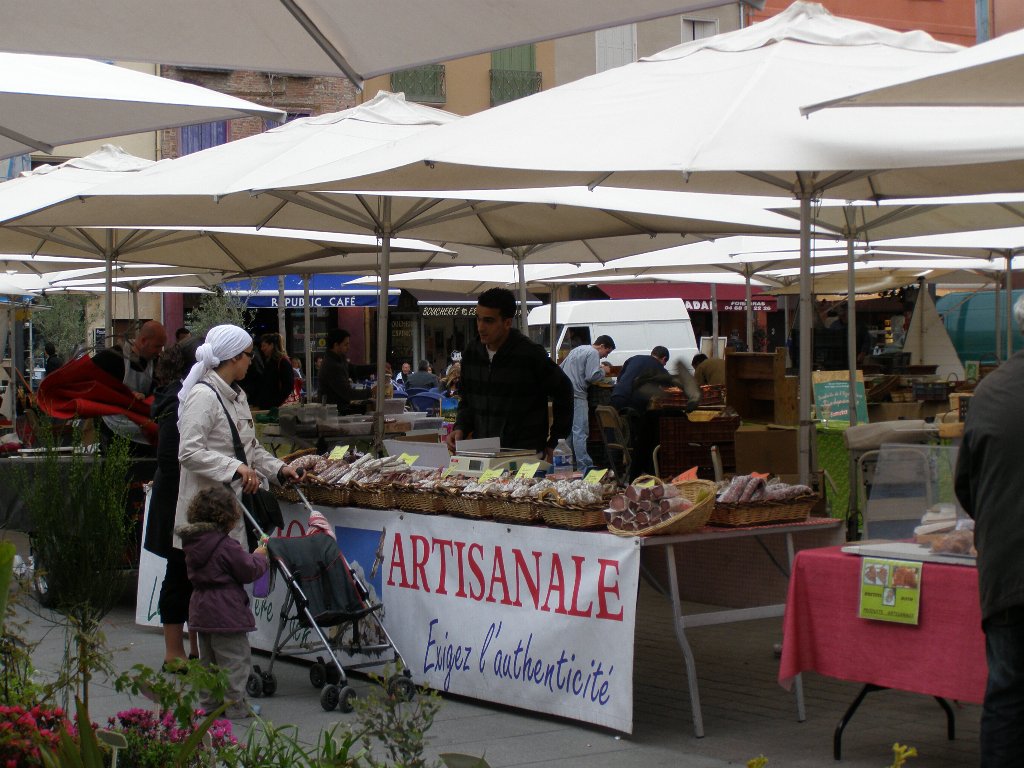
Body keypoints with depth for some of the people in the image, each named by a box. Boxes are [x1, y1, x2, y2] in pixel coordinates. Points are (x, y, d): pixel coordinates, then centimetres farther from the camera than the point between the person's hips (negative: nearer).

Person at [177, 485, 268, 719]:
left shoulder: (192, 543, 6)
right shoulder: (226, 546, -19)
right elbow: (249, 572, -13)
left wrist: (251, 557, 16)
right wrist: (260, 557, 6)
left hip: (201, 610, 8)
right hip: (226, 611, -8)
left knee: (208, 659, 19)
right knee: (235, 658, 1)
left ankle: (210, 703, 25)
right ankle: (235, 706, 3)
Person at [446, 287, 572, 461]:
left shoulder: (531, 355, -10)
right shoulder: (471, 354, 7)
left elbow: (563, 393, 1)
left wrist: (555, 443, 2)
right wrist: (460, 429, 1)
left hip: (525, 455, -5)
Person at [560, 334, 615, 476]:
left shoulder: (577, 350, 23)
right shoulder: (593, 353, -6)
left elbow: (561, 368, 29)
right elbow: (592, 376, -16)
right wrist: (603, 371, 1)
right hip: (577, 395, -9)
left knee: (568, 430, 14)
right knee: (580, 431, -11)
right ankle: (584, 468, -14)